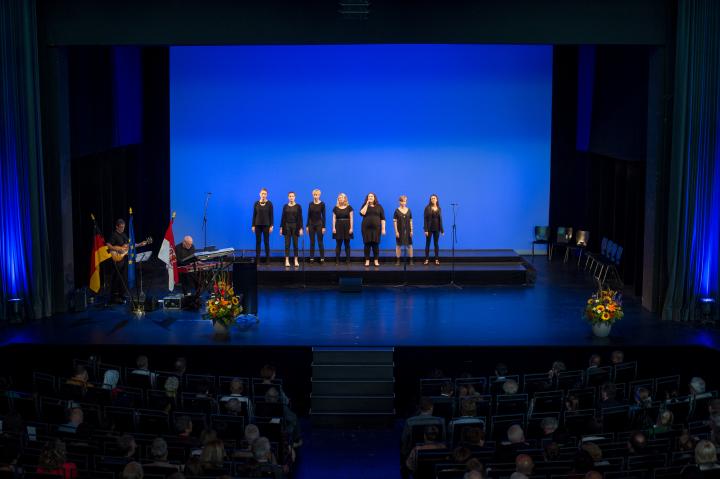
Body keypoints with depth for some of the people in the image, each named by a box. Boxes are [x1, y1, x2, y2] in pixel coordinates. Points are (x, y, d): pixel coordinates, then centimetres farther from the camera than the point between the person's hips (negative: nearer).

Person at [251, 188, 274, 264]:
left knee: (266, 241, 1)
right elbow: (254, 215, 5)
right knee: (258, 242, 3)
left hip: (266, 225, -2)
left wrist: (271, 226, -8)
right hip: (258, 224, 2)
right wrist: (253, 225, 0)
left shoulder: (269, 203, -2)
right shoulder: (256, 203, 3)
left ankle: (267, 259, 7)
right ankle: (257, 259, 7)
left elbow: (271, 215, -2)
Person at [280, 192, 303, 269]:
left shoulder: (298, 206, -1)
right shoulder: (285, 206, 4)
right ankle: (287, 261, 2)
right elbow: (283, 217, 5)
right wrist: (281, 227, 1)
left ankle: (296, 260, 9)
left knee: (295, 243, 3)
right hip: (287, 226, 1)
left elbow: (300, 218, -3)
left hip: (295, 226, -1)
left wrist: (301, 228, -8)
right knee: (287, 244, 1)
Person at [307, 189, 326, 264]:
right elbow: (309, 215, 6)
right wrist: (307, 226, 3)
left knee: (320, 241, 0)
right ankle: (312, 258, 10)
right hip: (311, 224, 3)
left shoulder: (322, 204, -5)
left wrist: (323, 227, -10)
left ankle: (322, 258, 6)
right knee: (312, 242, 6)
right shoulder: (310, 204, 4)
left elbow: (323, 216, -6)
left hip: (319, 224, -3)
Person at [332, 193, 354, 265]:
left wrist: (351, 228, -7)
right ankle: (337, 260, 3)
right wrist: (334, 228, -4)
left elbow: (351, 218, 0)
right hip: (338, 227, 1)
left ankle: (348, 260, 7)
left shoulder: (349, 207, 2)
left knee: (347, 244, 3)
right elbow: (334, 219, 5)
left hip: (347, 226, -1)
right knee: (338, 244, 0)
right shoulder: (335, 208, 5)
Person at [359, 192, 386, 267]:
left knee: (375, 244, -1)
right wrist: (367, 204, -8)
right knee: (367, 244, 0)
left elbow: (382, 218, 5)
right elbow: (362, 213, -11)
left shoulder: (379, 206, 7)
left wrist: (383, 228, -3)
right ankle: (367, 261, 6)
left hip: (376, 228, 0)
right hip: (366, 228, 0)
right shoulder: (364, 206, 8)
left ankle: (376, 261, 6)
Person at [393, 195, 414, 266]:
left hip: (407, 230, 2)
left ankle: (410, 260, 8)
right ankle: (397, 261, 8)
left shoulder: (409, 210, 5)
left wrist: (411, 230, 2)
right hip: (400, 230, -2)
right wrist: (396, 231, -10)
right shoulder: (397, 211, -3)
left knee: (409, 245, 3)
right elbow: (394, 221, -4)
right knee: (398, 245, 3)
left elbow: (410, 221, 7)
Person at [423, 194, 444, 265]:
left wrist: (442, 230, 6)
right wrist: (426, 230, -15)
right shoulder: (427, 208, -6)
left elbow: (440, 219, 9)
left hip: (436, 228, 3)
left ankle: (437, 259, 9)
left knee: (436, 244, 6)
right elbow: (425, 219, -8)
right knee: (428, 244, 2)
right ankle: (427, 259, 6)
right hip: (429, 228, -3)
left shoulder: (439, 208, 6)